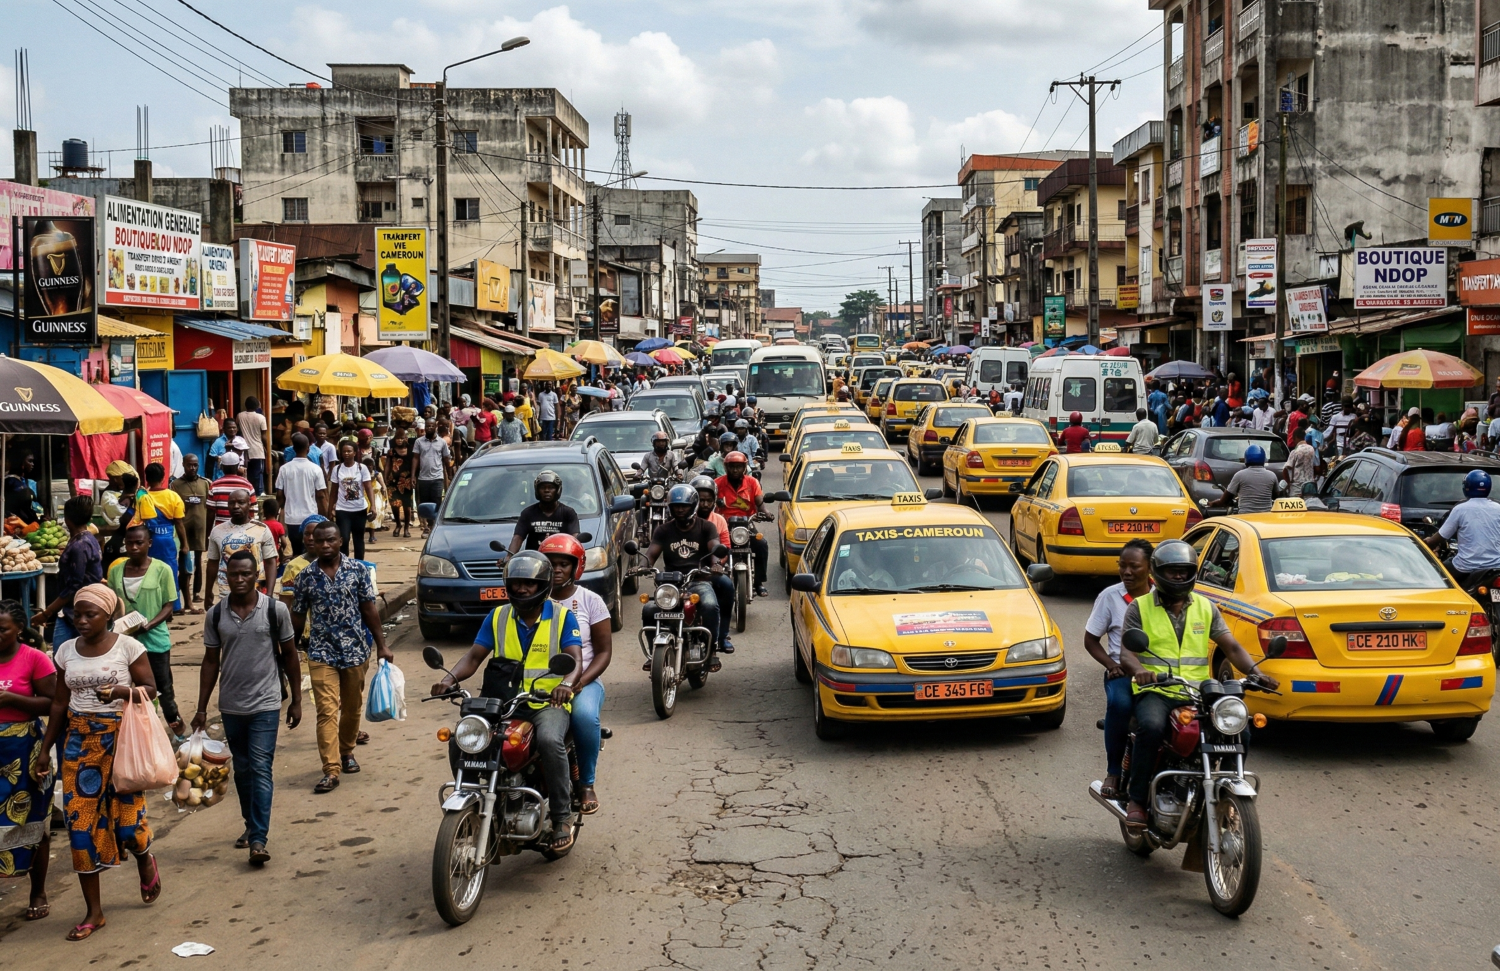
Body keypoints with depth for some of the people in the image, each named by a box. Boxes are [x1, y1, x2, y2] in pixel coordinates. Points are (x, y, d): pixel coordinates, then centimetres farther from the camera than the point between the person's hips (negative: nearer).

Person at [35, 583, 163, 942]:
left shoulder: (127, 646, -6)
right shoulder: (67, 650, 5)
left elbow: (150, 688, -3)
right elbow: (60, 704, 11)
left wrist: (122, 691, -23)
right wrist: (45, 748, 10)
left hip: (120, 738, -3)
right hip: (79, 741, 4)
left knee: (126, 816, -6)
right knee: (80, 821, -1)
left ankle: (145, 859, 33)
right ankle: (94, 911, 9)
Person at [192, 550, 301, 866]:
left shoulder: (275, 610, -6)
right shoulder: (216, 615, 1)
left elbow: (289, 655, 2)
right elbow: (210, 662, 7)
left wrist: (296, 700, 2)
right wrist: (201, 709, 5)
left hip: (265, 704, -3)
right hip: (231, 706, 3)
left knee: (260, 769, -9)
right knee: (242, 769, 14)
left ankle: (258, 839, -12)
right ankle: (251, 825, 30)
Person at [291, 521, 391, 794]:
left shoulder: (358, 570, -1)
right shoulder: (305, 577, -1)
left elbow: (369, 610, 2)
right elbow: (297, 618, 6)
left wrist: (381, 646, 1)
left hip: (355, 650, 1)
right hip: (322, 653, -1)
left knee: (352, 707, 15)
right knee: (327, 711, -10)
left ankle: (347, 752, 37)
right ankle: (331, 770, -11)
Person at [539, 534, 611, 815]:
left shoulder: (591, 601, 4)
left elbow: (604, 650, 2)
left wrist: (581, 681, -15)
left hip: (583, 681, -1)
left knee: (585, 716, -35)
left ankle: (587, 783, -13)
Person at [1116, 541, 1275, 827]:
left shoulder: (1206, 608, 16)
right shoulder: (1139, 608, 6)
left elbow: (1230, 646, 7)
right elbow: (1127, 653, -5)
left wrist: (1254, 672, -12)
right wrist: (1139, 670, -29)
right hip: (1155, 691, -3)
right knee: (1151, 727, -35)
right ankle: (1137, 800, -23)